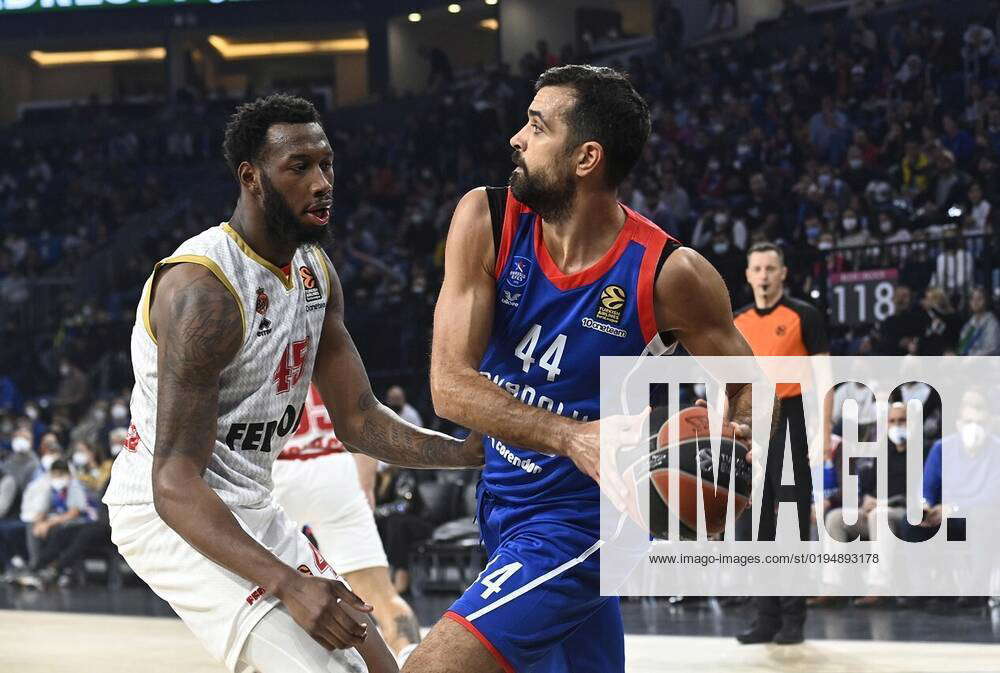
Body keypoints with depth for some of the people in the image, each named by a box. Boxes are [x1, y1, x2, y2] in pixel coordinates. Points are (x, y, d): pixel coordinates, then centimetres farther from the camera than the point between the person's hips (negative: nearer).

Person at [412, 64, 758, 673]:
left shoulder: (669, 274, -19)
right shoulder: (486, 223, -10)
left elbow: (746, 386, -2)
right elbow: (450, 385, -16)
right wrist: (571, 437, -32)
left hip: (578, 525, -6)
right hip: (504, 503, 6)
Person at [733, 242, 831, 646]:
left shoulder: (803, 316, -2)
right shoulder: (738, 323, 12)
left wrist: (824, 432, -12)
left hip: (791, 423, -5)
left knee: (794, 524, -4)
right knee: (759, 525, 5)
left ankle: (793, 619, 0)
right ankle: (767, 619, 9)